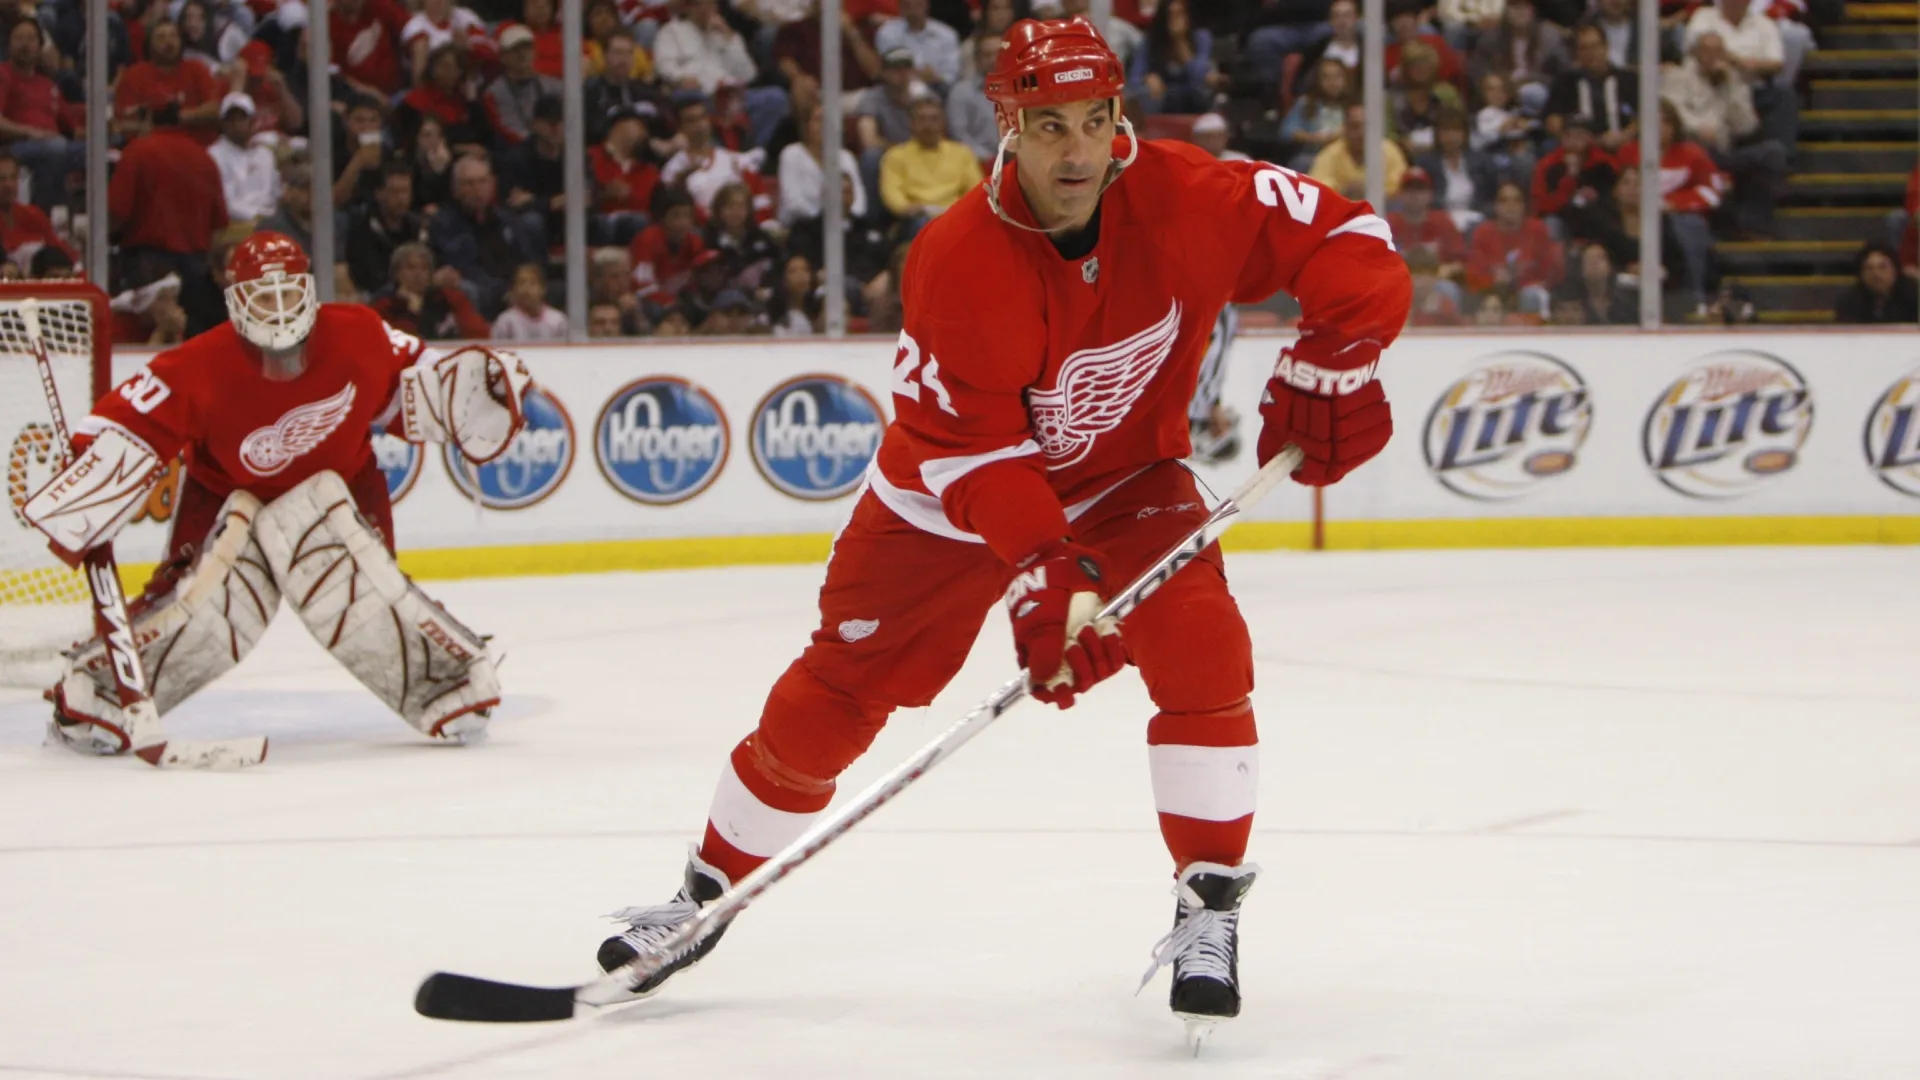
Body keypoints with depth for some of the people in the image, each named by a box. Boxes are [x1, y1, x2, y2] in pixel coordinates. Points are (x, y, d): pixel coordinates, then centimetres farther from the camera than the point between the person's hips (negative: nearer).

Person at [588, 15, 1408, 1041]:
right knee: (834, 694, 1)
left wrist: (1326, 369, -30)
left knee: (1199, 644, -23)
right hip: (948, 494, -1)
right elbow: (972, 452, -31)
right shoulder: (957, 262, -30)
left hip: (1125, 477, 2)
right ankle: (709, 888, 21)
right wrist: (1043, 576, -41)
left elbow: (1347, 240, -17)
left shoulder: (1182, 199, -24)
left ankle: (1209, 909, -12)